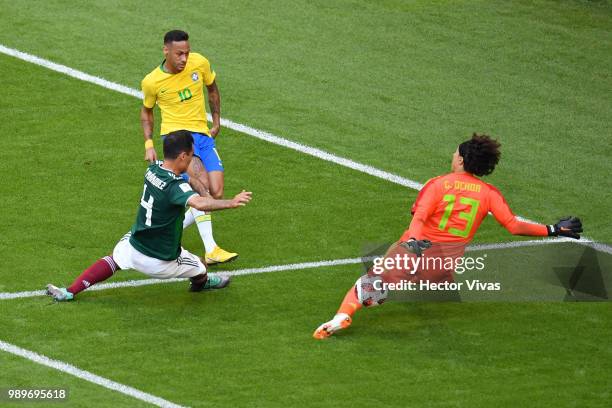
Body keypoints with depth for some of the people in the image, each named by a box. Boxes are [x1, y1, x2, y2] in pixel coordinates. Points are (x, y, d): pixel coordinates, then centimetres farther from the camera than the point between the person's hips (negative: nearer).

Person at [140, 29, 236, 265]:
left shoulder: (199, 64, -1)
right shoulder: (152, 82, -6)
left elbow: (212, 89, 18)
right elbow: (146, 111, 12)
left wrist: (216, 122, 16)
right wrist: (148, 145, 3)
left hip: (203, 135, 5)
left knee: (216, 193, -8)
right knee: (201, 186, -26)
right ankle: (210, 250, -31)